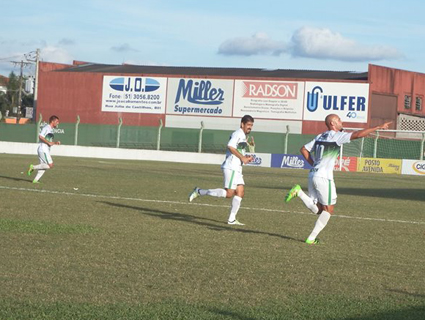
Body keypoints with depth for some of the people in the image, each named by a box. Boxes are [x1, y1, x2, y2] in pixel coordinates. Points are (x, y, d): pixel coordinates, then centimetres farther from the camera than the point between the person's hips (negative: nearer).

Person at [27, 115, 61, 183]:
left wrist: (55, 142, 12)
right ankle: (33, 167, -9)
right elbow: (40, 137, -22)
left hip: (46, 150, 10)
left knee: (44, 166, 7)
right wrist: (49, 142, -19)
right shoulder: (46, 128, -10)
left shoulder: (51, 129, 21)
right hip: (43, 150, -10)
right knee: (50, 165, -12)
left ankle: (35, 180, 5)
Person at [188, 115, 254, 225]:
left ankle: (231, 219, 4)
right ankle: (199, 192, -8)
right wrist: (242, 158, -19)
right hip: (231, 167, -10)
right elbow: (230, 146, -24)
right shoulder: (238, 133, -10)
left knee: (240, 192, 3)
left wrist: (245, 158, 14)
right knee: (229, 193, -14)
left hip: (236, 169, 10)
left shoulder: (243, 136, 22)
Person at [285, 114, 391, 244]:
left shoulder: (320, 137, 16)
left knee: (317, 209, 12)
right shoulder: (336, 136, -7)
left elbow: (304, 150, 17)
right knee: (328, 210, 4)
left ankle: (299, 191, -7)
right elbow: (358, 134, -15)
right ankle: (311, 238, 2)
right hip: (324, 177, -8)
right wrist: (379, 127, -10)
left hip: (312, 175, 8)